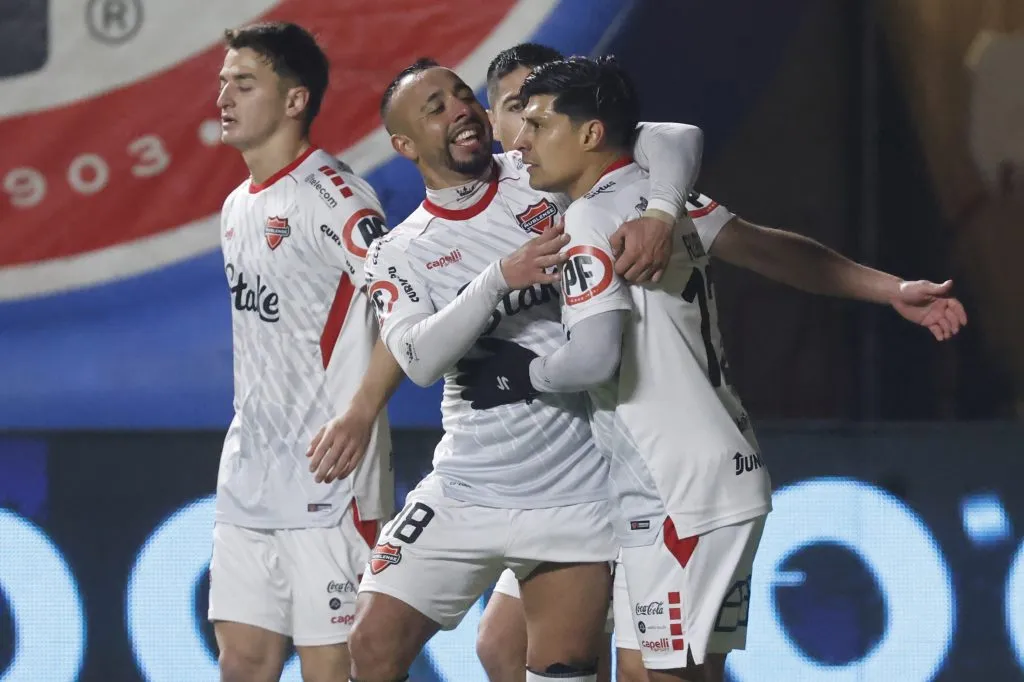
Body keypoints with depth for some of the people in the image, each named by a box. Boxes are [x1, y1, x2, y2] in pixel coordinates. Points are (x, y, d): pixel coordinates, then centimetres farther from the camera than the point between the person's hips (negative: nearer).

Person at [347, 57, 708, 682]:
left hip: (577, 492, -2)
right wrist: (501, 276, -25)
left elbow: (675, 140, -5)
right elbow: (420, 360, -14)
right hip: (466, 491, 2)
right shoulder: (398, 254, 2)